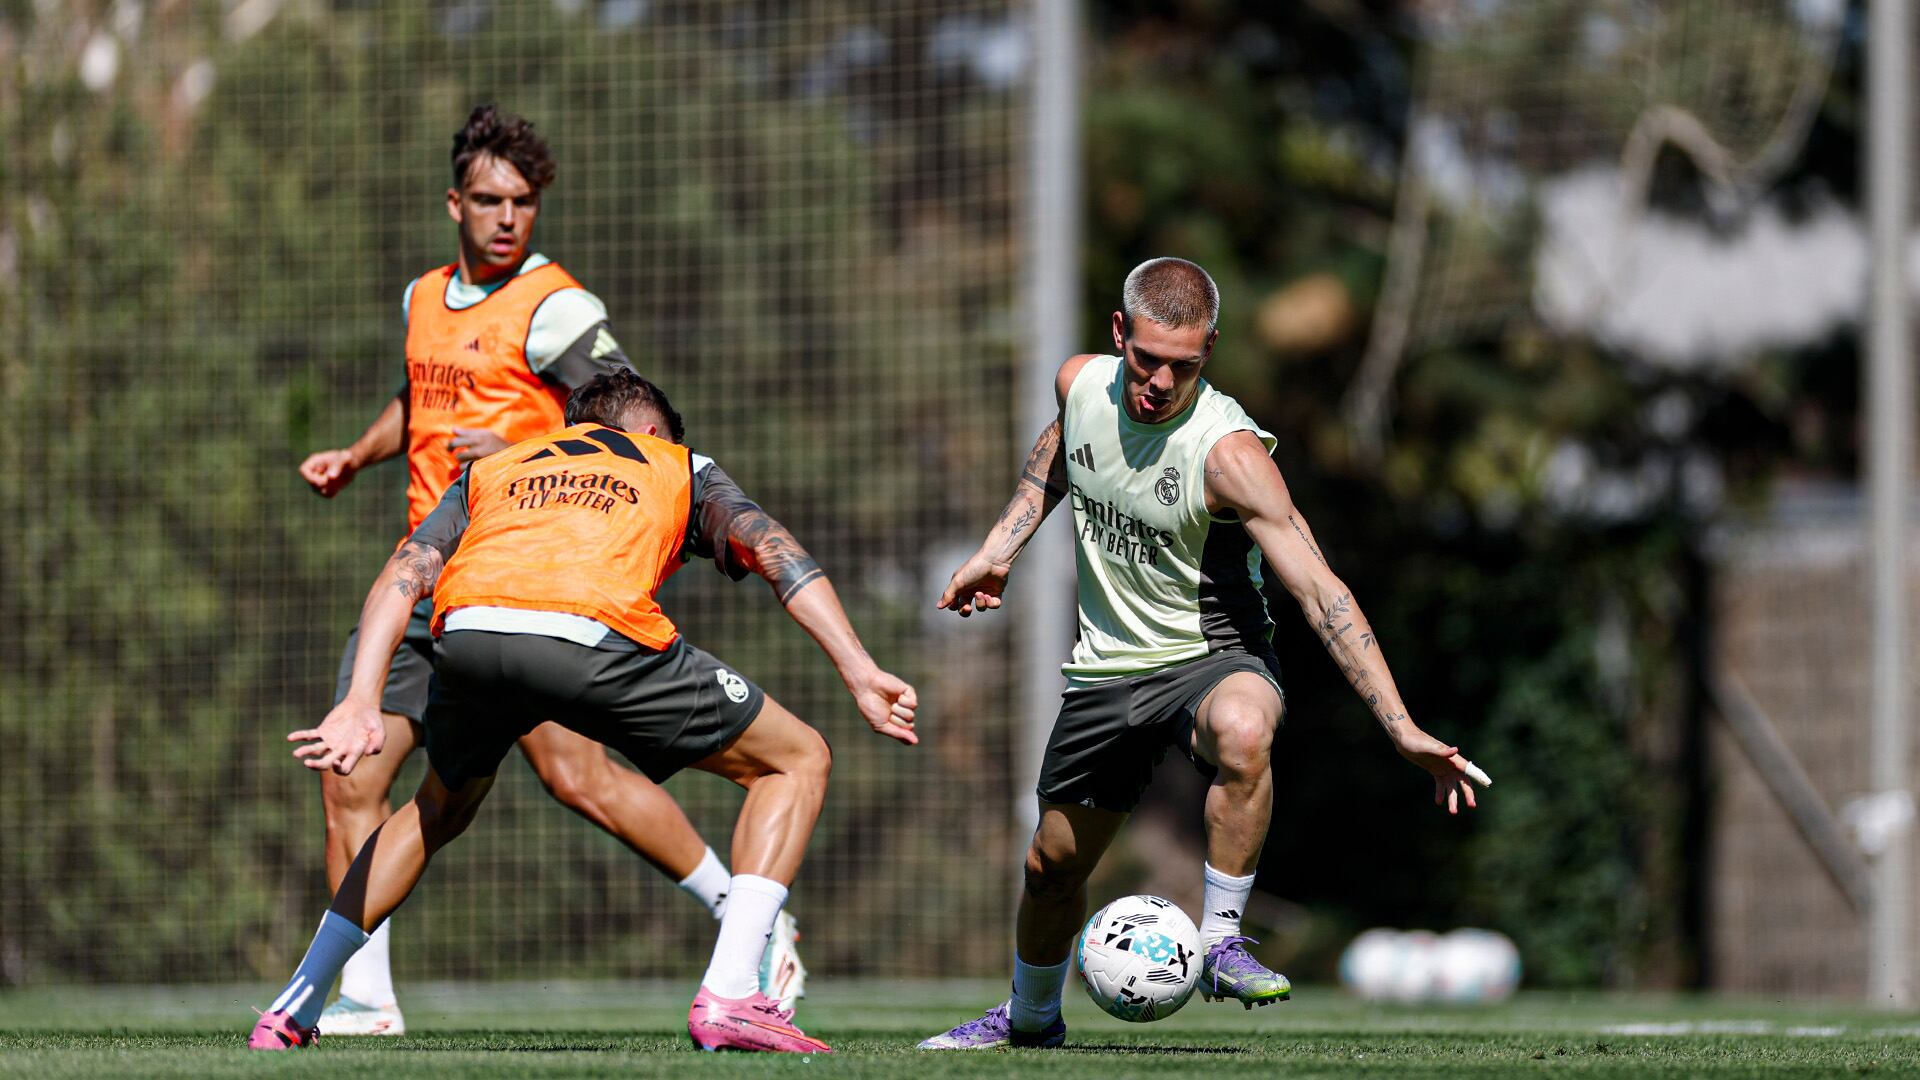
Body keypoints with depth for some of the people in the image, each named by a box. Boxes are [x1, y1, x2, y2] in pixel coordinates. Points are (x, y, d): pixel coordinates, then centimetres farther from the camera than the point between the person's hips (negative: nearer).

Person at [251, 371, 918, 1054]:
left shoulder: (489, 471, 38)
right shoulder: (682, 468, 34)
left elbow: (403, 576, 21)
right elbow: (771, 550, 14)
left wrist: (361, 704, 10)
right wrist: (860, 673, 4)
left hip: (466, 632, 4)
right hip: (596, 634, -4)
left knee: (439, 810, 35)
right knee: (798, 761, 15)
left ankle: (294, 1009, 31)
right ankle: (728, 998, -1)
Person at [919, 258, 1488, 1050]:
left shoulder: (1228, 451, -26)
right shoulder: (1082, 385, -9)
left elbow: (1319, 590, -30)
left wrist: (1402, 728, -36)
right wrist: (997, 551, 15)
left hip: (1211, 658, -5)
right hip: (1107, 669, 5)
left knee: (1242, 730, -41)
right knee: (1052, 865, 15)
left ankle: (1221, 941, -25)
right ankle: (1030, 1017, 46)